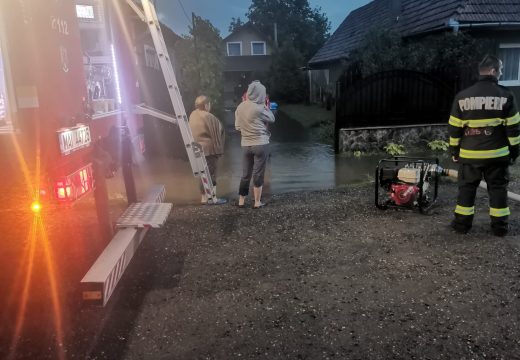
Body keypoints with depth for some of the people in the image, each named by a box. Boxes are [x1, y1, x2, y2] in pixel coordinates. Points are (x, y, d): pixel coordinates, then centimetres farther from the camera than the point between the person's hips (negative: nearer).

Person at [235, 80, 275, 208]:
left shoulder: (240, 107, 3)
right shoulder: (258, 108, -14)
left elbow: (237, 127, 9)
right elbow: (272, 119, 1)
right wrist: (266, 106, 11)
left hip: (245, 145, 5)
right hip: (261, 144, -5)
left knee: (245, 174, 14)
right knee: (258, 175, 4)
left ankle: (241, 201, 20)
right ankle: (257, 202, 11)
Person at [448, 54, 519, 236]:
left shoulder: (462, 96, -3)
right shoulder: (505, 95, -6)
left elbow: (454, 128, 0)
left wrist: (454, 150, 10)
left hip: (469, 154, 1)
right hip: (497, 154, 0)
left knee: (466, 187, 11)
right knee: (498, 188, 11)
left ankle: (462, 223, 16)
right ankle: (500, 226, 17)